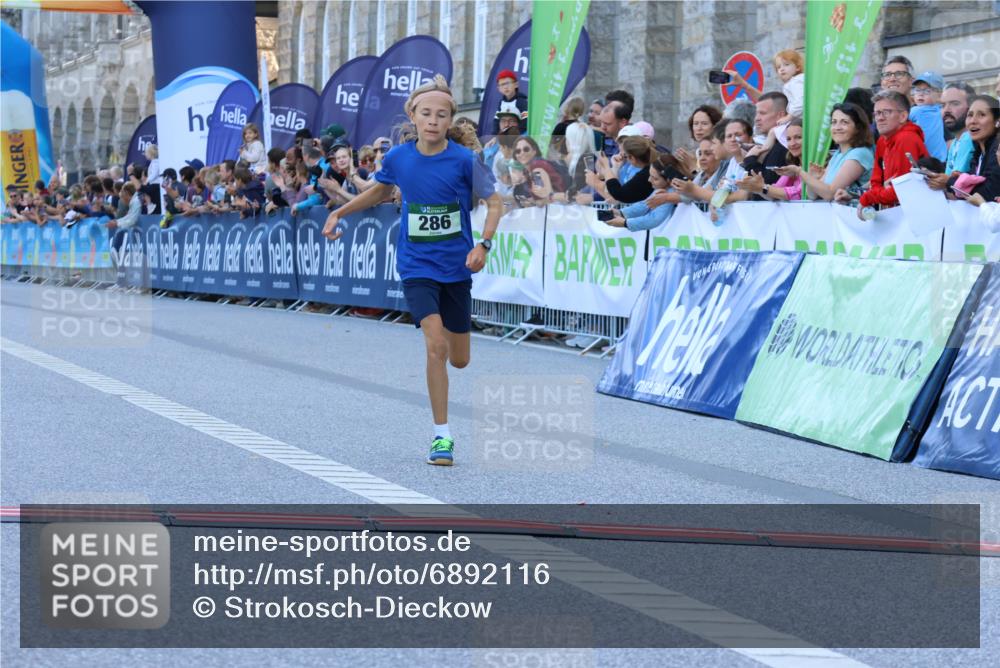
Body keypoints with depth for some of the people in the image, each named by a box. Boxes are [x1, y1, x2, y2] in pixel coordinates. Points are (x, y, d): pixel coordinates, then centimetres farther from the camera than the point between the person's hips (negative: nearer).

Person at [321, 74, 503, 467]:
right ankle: (442, 435, -10)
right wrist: (339, 213, 12)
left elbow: (494, 203, -3)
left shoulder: (464, 161, -12)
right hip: (417, 267, 0)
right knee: (436, 346, -19)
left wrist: (483, 245, -18)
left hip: (456, 267, 0)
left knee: (459, 360, 9)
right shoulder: (397, 158, -5)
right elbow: (381, 191, 17)